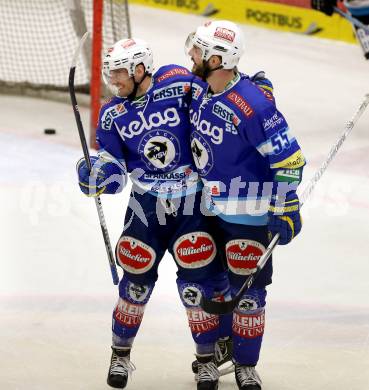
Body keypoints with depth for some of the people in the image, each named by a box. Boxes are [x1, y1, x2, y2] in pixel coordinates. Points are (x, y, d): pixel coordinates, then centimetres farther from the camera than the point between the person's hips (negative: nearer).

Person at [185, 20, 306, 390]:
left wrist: (285, 209, -20)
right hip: (209, 205, 8)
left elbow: (288, 157, -22)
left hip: (247, 212, -8)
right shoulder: (200, 89, -3)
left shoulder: (252, 104, -27)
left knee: (247, 289, -1)